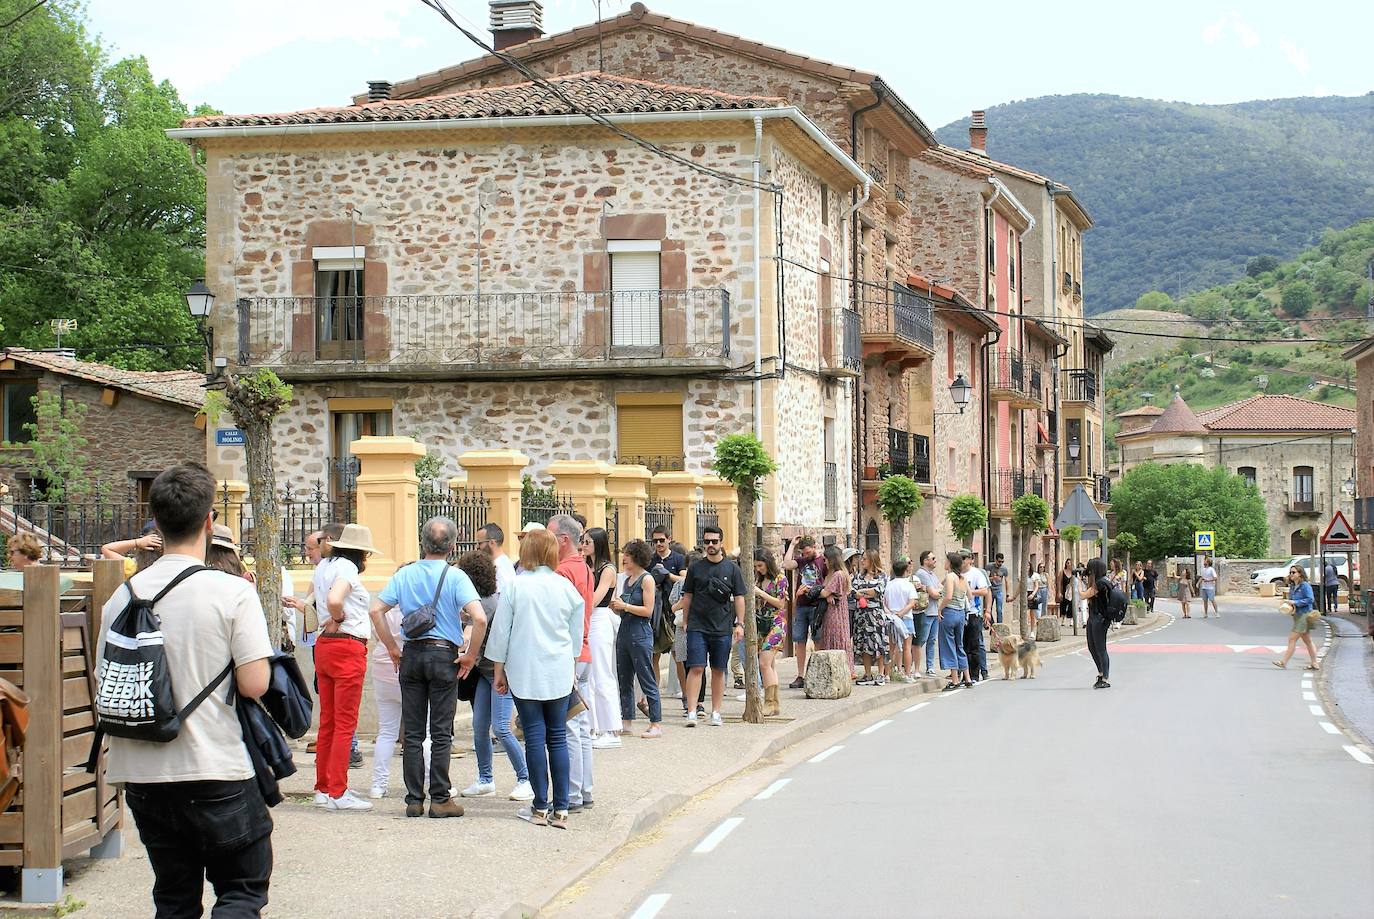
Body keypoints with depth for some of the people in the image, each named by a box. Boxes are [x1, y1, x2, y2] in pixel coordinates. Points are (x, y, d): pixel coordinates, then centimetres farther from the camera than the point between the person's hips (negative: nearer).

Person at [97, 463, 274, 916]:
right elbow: (254, 684, -14)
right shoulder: (233, 593, -11)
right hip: (217, 772, -4)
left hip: (143, 775, 4)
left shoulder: (123, 595, 3)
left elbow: (106, 681, 9)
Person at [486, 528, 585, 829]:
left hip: (524, 673, -2)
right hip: (559, 673, 2)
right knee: (558, 737, 5)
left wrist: (499, 670, 8)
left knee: (535, 737, 2)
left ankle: (541, 807, 5)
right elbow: (576, 635, 10)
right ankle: (560, 808, 4)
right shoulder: (567, 587, 0)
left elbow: (501, 632, -3)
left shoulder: (515, 586, -7)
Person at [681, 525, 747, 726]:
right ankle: (692, 712, -9)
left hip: (722, 628, 1)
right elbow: (687, 597, 10)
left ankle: (716, 712, 13)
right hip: (697, 626, 0)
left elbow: (739, 598, 6)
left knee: (718, 670, 6)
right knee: (696, 668, -8)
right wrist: (686, 622, 6)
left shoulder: (732, 569, 5)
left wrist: (739, 623, 0)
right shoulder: (695, 568, 6)